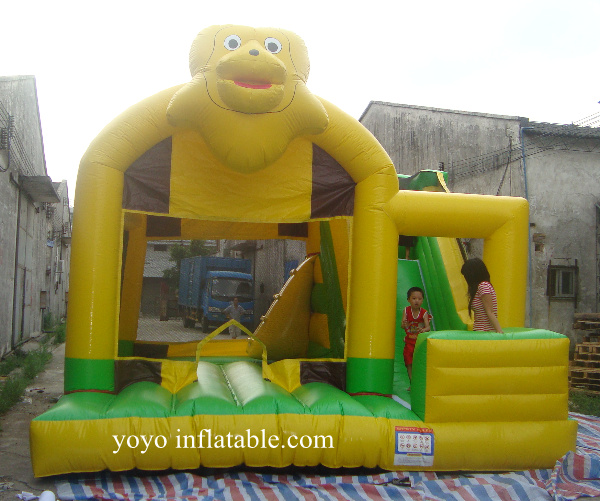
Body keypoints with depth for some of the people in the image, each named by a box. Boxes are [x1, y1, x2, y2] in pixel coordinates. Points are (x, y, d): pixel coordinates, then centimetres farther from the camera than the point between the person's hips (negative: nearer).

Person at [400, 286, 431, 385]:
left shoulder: (424, 312, -11)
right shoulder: (406, 311, -7)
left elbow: (428, 327, -22)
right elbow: (402, 325, -15)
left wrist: (423, 330, -45)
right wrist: (404, 325, -40)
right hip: (409, 341, 2)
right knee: (409, 363, 4)